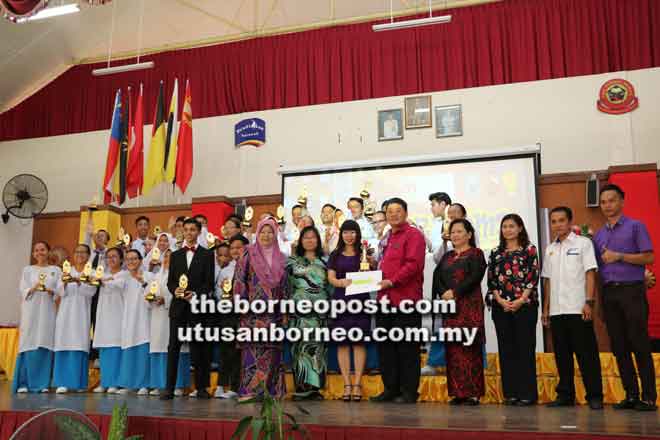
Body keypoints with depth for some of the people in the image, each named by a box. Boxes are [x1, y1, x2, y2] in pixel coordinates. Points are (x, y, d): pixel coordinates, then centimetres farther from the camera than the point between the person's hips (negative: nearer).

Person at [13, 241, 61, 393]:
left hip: (48, 311, 0)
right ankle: (23, 383, -2)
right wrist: (32, 289, -16)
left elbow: (60, 290, 2)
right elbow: (22, 290, 4)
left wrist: (51, 291, -18)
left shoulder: (56, 270, 12)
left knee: (45, 344, -4)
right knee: (29, 344, -6)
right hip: (31, 311, 0)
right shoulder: (28, 269, 13)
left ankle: (42, 383, 1)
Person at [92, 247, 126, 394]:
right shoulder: (104, 274, 21)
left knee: (115, 347, -8)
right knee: (103, 348, 3)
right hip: (103, 314, 5)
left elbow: (120, 284, -17)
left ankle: (114, 383, -4)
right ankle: (104, 382, 9)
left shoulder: (124, 274, 3)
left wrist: (104, 281, -25)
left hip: (117, 314, -5)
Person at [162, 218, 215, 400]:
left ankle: (201, 387, 10)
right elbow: (170, 281, 11)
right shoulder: (175, 255, 16)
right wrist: (175, 289, -11)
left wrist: (195, 294, -16)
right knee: (173, 346, -1)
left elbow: (209, 282, -1)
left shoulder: (207, 254, 6)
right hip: (178, 306, 3)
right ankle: (170, 387, 2)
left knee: (198, 347, 2)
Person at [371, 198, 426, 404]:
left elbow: (413, 264, -17)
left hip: (406, 300, -9)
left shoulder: (413, 235, -5)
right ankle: (391, 388, 20)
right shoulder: (389, 237, 22)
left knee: (407, 347, -2)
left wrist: (393, 281, -20)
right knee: (385, 346, 11)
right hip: (386, 300, 9)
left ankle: (409, 391, 7)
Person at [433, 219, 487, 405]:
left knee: (469, 348, -7)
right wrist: (443, 293, -9)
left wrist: (454, 292, -15)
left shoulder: (476, 253, 4)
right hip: (449, 306, 5)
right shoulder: (447, 256, 20)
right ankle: (457, 392, 7)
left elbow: (474, 278, -10)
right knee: (453, 348, 2)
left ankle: (473, 392, -3)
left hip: (469, 306, -5)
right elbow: (437, 277, 9)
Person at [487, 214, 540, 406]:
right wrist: (500, 300, -6)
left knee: (525, 347, -2)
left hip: (525, 305, -3)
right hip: (501, 306, 3)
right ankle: (510, 392, 11)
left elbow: (533, 277, -4)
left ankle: (527, 393, 4)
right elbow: (491, 280, 7)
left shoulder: (529, 249, 4)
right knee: (506, 349, 5)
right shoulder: (496, 253, 13)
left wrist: (520, 300, -12)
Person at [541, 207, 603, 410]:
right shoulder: (550, 249, 16)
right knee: (562, 355, 8)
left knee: (586, 354, -2)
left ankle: (595, 395, 6)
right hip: (556, 310, 5)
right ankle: (565, 395, 16)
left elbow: (590, 273, -5)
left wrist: (589, 302, -14)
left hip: (577, 309, -5)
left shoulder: (583, 243, 2)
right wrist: (546, 309, 13)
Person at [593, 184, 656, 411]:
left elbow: (649, 257, -6)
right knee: (619, 348, 6)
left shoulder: (635, 226, 2)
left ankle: (649, 397, 1)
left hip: (631, 290, -5)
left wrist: (619, 256, -13)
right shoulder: (599, 234, 17)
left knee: (640, 345, -6)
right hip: (609, 293, 5)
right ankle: (631, 395, 14)